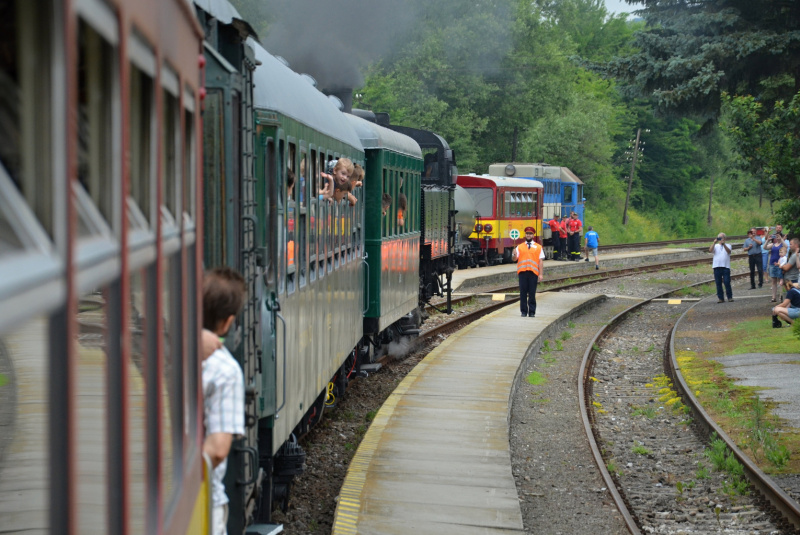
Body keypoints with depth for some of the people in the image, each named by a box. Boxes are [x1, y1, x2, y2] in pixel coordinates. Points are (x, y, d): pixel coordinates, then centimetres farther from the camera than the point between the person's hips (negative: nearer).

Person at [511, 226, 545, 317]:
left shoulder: (538, 247, 11)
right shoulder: (519, 247, 14)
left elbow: (540, 261, 6)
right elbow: (514, 259, 7)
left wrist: (541, 274, -1)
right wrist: (514, 255, -17)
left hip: (533, 272, -1)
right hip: (522, 272, 1)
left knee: (532, 293, 0)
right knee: (523, 293, 1)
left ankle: (532, 312, 6)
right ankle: (523, 311, 7)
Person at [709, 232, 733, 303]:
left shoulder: (727, 246, 10)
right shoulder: (716, 246, 14)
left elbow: (728, 251, -11)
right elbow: (710, 250, -4)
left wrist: (723, 244, -24)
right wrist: (714, 243, -13)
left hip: (726, 266, -2)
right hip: (717, 266, 2)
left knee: (727, 283, -7)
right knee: (718, 283, 1)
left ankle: (730, 297, 1)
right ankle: (721, 298, 7)